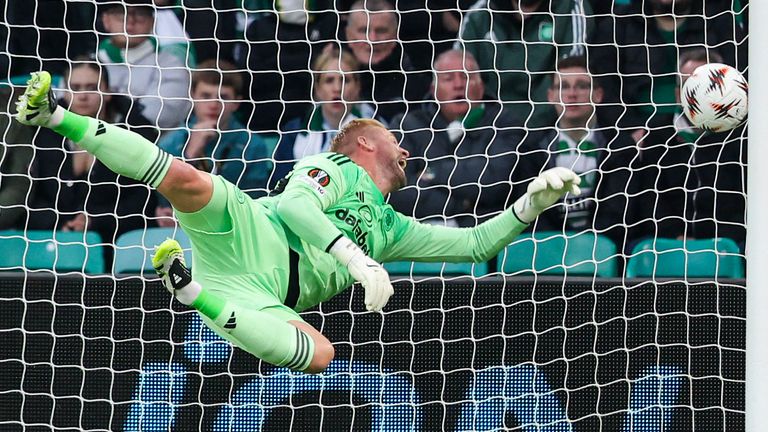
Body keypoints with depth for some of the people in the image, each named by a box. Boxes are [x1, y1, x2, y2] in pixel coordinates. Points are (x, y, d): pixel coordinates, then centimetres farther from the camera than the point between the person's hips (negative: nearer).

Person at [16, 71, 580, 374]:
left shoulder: (391, 230, 32)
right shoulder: (338, 169, 15)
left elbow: (474, 244, 31)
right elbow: (294, 204, -6)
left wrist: (531, 205, 18)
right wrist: (358, 259, -18)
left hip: (270, 302, 4)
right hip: (251, 239, -4)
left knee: (319, 354, -31)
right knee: (190, 181, -34)